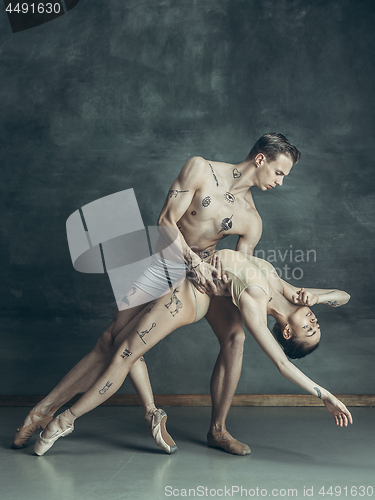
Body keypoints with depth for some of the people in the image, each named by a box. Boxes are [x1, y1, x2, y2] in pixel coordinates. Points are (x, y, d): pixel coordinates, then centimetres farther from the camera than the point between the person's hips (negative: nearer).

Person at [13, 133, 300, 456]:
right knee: (116, 337, -11)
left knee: (235, 336, -16)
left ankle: (218, 428, 0)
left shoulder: (251, 220, -5)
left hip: (206, 270, 2)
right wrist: (193, 262, -27)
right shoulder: (200, 170, -13)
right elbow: (166, 222, -17)